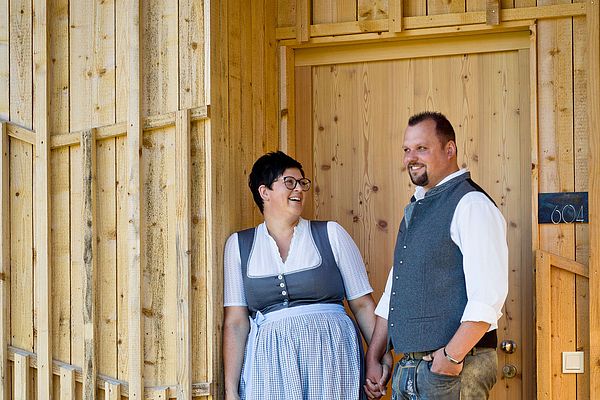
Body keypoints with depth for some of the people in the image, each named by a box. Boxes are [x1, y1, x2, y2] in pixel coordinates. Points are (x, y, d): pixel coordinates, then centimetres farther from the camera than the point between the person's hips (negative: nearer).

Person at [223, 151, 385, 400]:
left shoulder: (331, 234, 6)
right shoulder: (239, 245, 9)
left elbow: (362, 304, 6)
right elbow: (236, 323, 5)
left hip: (331, 354, 0)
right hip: (270, 360, 1)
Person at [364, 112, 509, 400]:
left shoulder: (472, 204, -10)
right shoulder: (415, 209, 18)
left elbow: (488, 295, -19)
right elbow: (393, 292, 20)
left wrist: (453, 355, -21)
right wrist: (373, 358, 14)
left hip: (455, 367, -8)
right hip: (407, 368, 8)